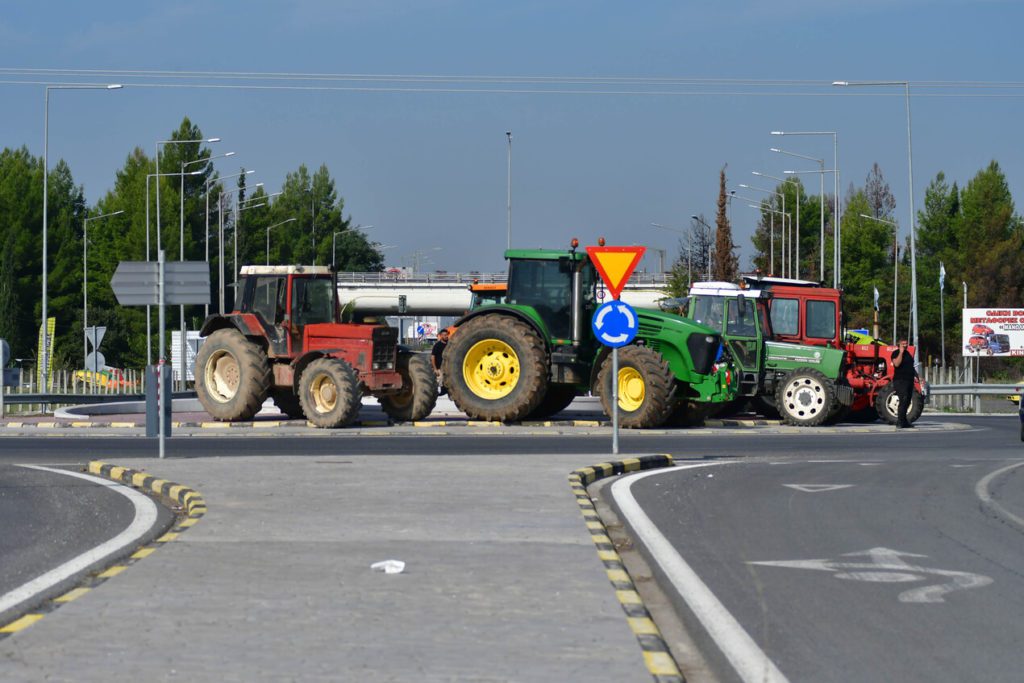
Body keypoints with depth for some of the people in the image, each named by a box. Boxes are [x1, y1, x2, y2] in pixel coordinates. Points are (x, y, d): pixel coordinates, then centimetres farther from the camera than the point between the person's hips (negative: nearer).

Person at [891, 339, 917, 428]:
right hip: (900, 380, -9)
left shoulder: (908, 353, 20)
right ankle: (900, 423, -21)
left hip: (909, 381, 9)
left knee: (907, 402, 10)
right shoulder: (896, 353, -6)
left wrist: (914, 375, 18)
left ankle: (904, 422, 16)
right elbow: (896, 364, -23)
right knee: (903, 400, -19)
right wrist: (901, 352, -20)